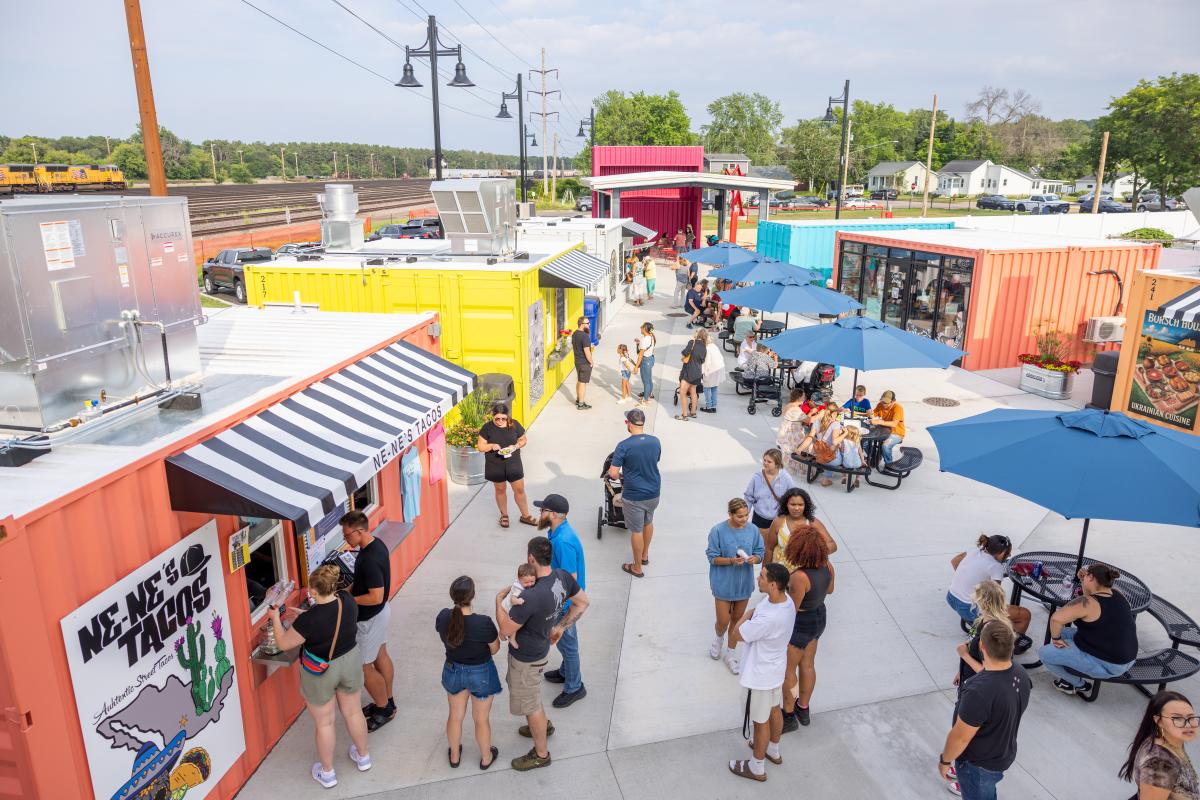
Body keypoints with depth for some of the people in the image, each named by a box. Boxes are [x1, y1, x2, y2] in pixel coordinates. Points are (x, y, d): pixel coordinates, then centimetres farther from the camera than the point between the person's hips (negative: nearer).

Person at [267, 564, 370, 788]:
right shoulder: (348, 600, -17)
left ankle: (327, 773, 37)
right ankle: (363, 757, 45)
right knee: (353, 712, 24)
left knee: (324, 722, 17)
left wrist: (275, 618, 0)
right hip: (351, 661, 5)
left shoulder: (310, 620, -33)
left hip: (320, 673, -4)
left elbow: (283, 643, -14)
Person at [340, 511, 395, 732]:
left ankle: (384, 709, 23)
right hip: (380, 612, 10)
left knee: (364, 666, 7)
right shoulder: (376, 544, -3)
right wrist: (348, 590, 3)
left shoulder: (370, 559, -33)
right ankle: (387, 702, 39)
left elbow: (376, 597, -31)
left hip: (371, 618, -10)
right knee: (380, 656, 22)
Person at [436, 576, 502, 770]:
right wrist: (497, 633, 3)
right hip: (480, 674, -3)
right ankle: (486, 758, 42)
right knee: (481, 719, 20)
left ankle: (454, 755, 46)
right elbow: (495, 649, -16)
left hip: (453, 671, 3)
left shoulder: (443, 616, -21)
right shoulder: (484, 623, -33)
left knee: (455, 715, 26)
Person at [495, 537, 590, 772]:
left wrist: (499, 599, -14)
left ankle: (541, 754, 35)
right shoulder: (562, 577, -15)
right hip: (539, 648, 8)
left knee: (530, 705, 14)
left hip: (526, 658, -8)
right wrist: (560, 627, 10)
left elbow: (506, 629, -27)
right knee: (529, 693, 33)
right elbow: (582, 602, 2)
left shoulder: (531, 597, -39)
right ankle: (543, 725, 55)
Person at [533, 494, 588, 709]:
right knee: (562, 640, 27)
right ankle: (566, 671, 49)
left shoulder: (563, 542, -34)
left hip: (565, 601, -9)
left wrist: (562, 612, -21)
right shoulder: (557, 531, -4)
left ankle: (574, 688, 28)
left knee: (566, 642, 9)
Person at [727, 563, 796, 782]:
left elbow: (735, 635, -25)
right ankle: (773, 750, 54)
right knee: (774, 710, 30)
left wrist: (746, 615, -12)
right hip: (776, 667, 8)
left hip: (761, 674, -8)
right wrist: (751, 616, -10)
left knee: (760, 721, 15)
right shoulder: (785, 599, -14)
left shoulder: (768, 619, -41)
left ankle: (757, 767, 38)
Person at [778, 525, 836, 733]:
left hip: (800, 625, -7)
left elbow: (792, 609, -26)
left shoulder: (800, 577, -36)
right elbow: (829, 590, 7)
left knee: (787, 671, 15)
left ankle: (789, 717, 32)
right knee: (808, 665, 25)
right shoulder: (827, 566, -13)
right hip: (819, 618, 7)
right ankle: (803, 709, 44)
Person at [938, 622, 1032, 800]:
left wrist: (944, 760, -12)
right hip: (1005, 753, 7)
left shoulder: (979, 692, -41)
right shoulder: (1020, 672, -16)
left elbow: (960, 737, -28)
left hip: (979, 763, -6)